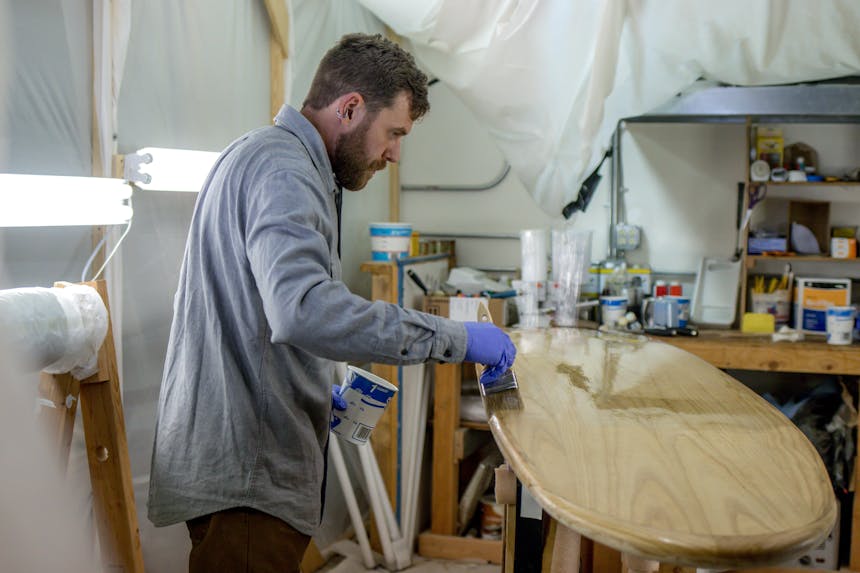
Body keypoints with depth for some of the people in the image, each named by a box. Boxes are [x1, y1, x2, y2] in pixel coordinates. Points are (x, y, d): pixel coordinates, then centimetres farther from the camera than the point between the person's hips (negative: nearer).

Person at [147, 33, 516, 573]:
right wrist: (452, 336, -26)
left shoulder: (264, 157, 18)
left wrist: (321, 394, 17)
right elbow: (304, 310, -33)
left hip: (243, 462, 10)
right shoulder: (283, 169, -16)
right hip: (246, 475, -10)